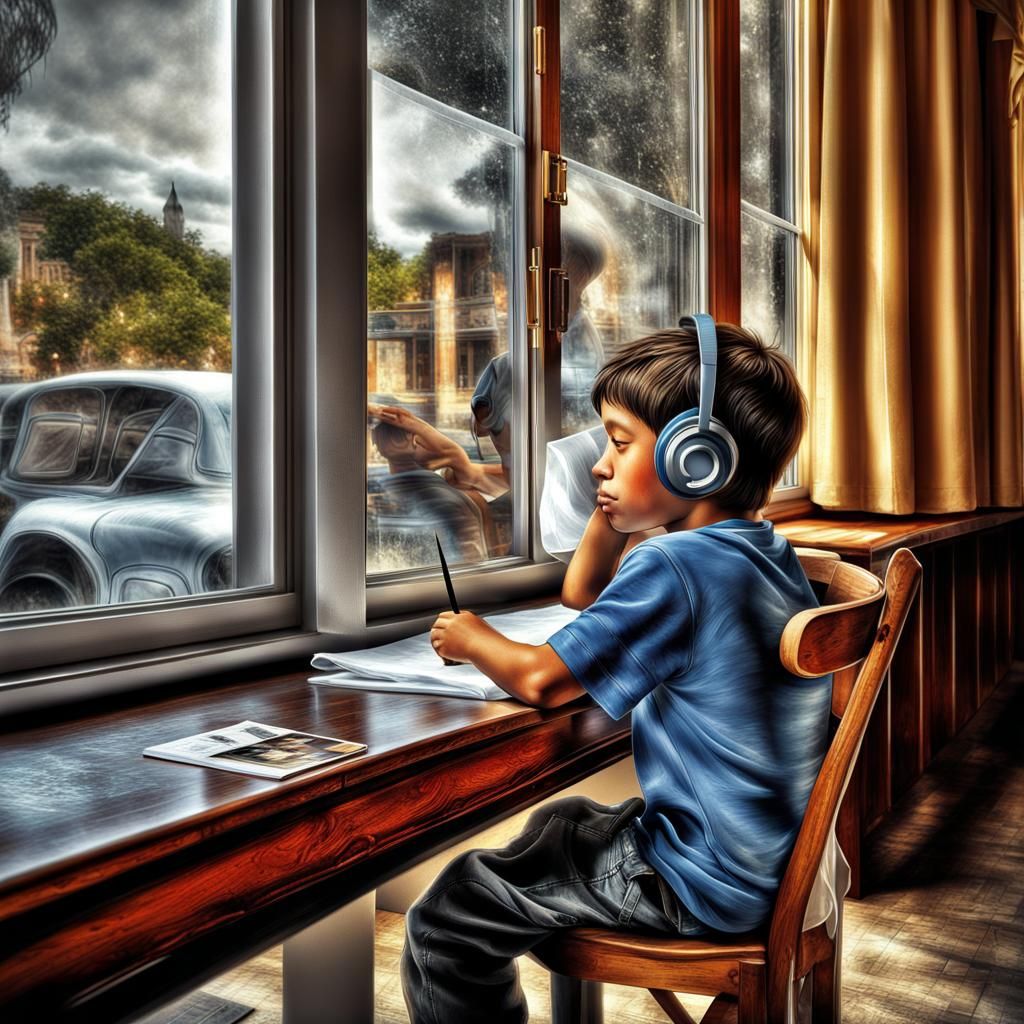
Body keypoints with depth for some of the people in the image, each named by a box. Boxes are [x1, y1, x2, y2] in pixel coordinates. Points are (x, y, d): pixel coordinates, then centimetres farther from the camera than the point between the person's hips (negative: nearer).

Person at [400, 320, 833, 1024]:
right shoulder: (769, 551, 6)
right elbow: (584, 591, 18)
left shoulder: (673, 563, -24)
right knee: (556, 823, 32)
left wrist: (473, 639, -2)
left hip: (709, 886, -10)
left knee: (443, 924, -7)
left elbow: (542, 680, -21)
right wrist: (619, 508, 2)